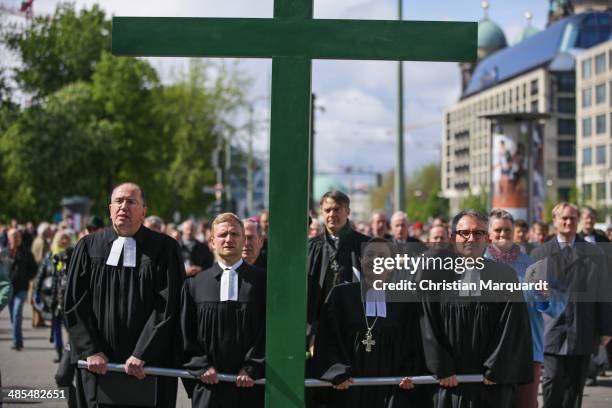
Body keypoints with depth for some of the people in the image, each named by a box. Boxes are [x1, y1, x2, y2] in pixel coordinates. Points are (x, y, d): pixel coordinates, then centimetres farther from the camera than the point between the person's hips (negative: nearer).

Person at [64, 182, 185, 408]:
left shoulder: (165, 248, -2)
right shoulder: (89, 247, 6)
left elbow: (167, 306, -8)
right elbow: (75, 303, 3)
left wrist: (141, 355, -13)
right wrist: (91, 351, -7)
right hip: (99, 364, 2)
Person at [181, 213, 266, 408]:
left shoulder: (263, 281, 2)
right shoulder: (195, 284, 8)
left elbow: (270, 330, -2)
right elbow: (186, 333, 6)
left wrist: (252, 369, -9)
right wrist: (201, 366, -5)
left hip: (251, 386, -1)